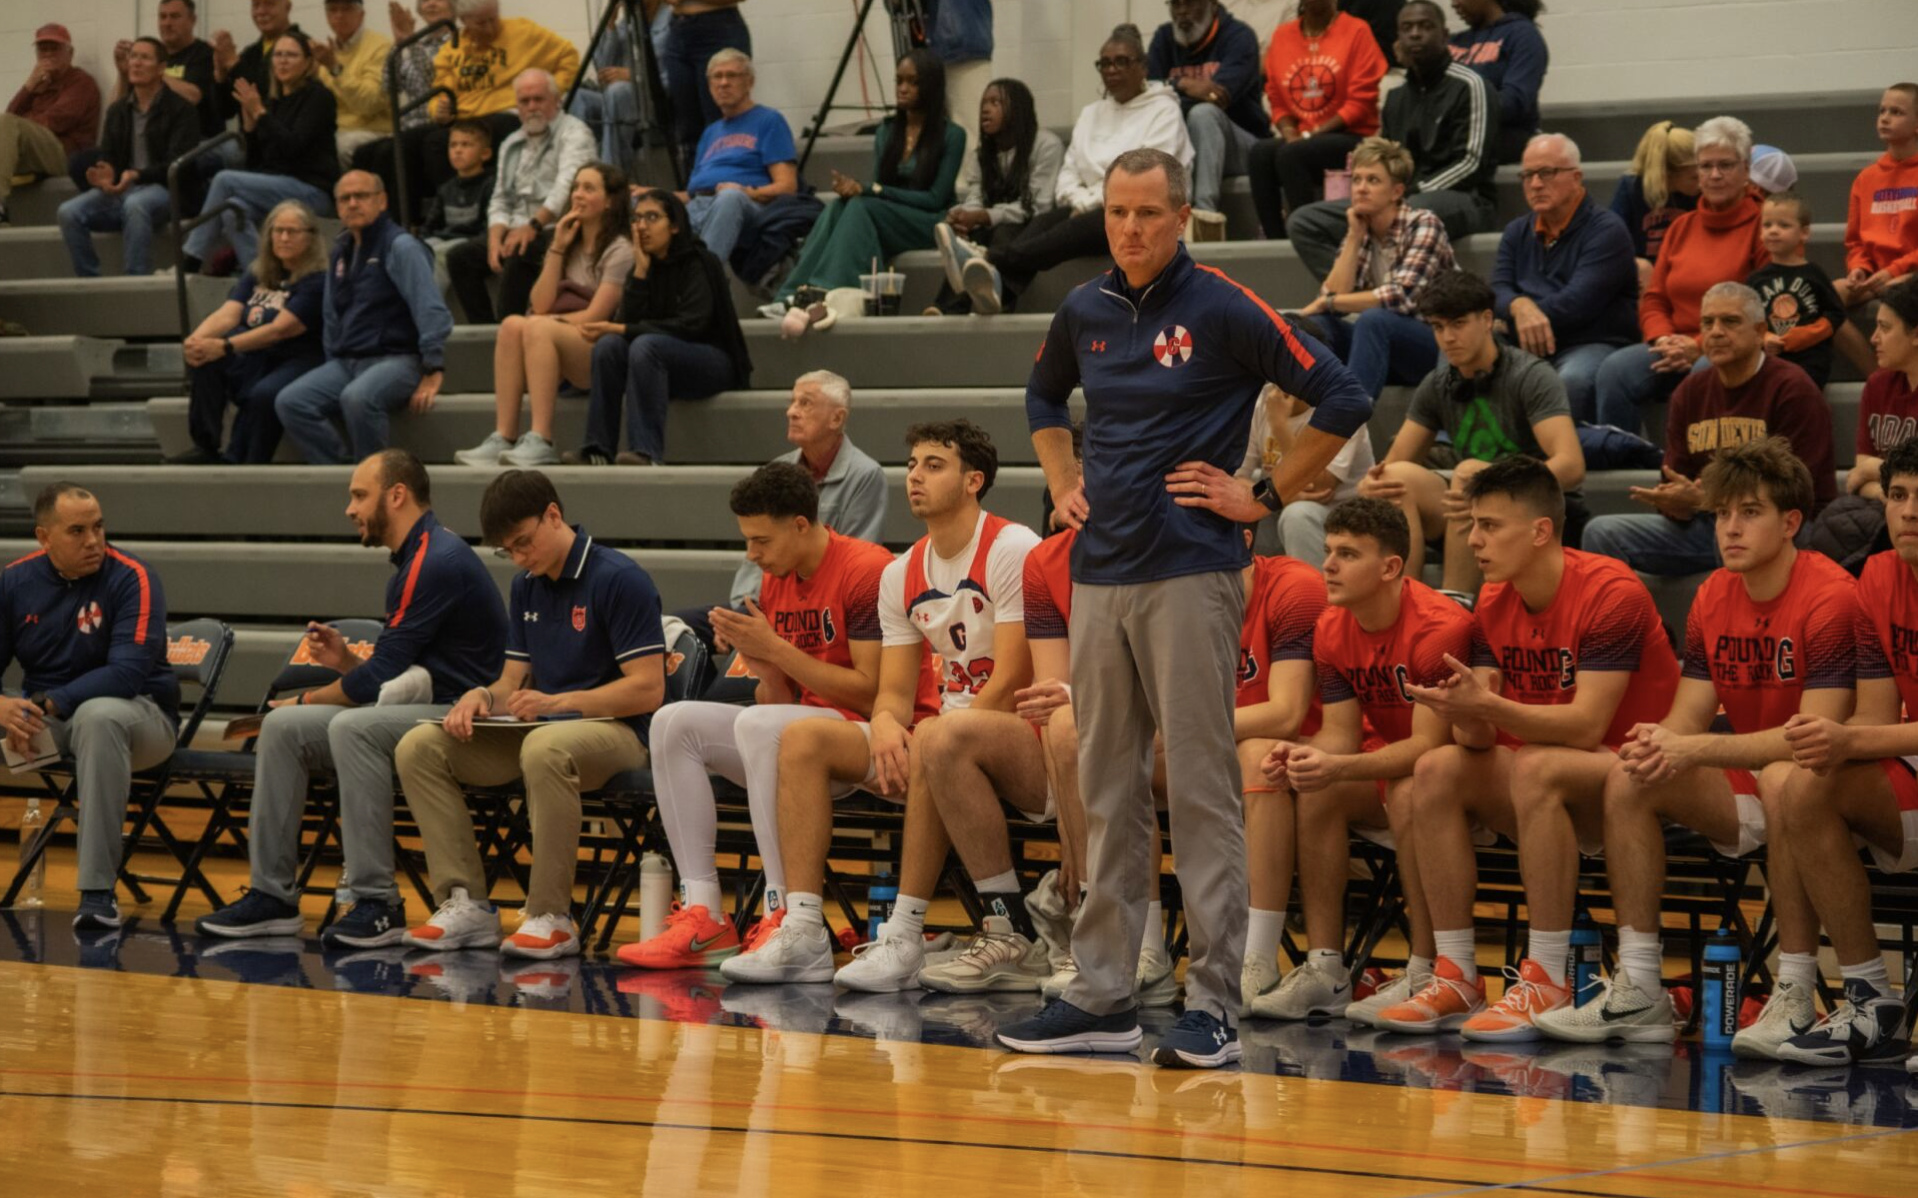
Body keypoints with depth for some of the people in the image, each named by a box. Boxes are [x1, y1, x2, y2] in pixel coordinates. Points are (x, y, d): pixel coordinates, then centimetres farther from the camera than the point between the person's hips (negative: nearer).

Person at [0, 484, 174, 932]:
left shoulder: (132, 578, -13)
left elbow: (129, 672, -22)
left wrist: (49, 705, -31)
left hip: (138, 712, -4)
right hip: (43, 716, 4)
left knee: (99, 716, -39)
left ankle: (98, 891, -38)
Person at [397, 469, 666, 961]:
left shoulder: (620, 579, -11)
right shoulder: (526, 587, 14)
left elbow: (648, 689, -16)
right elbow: (514, 681, 17)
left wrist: (557, 703, -22)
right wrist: (483, 697, -7)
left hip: (612, 732, -8)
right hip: (536, 729, 8)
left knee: (545, 748, -42)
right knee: (418, 748, -11)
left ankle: (551, 917, -32)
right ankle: (466, 904, -13)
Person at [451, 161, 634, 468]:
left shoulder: (619, 250, 0)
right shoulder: (568, 244, 21)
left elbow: (596, 315, -10)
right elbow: (541, 305, 7)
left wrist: (542, 323, -5)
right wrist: (557, 250, 2)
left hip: (599, 350, -6)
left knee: (537, 328, -33)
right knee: (512, 325, -25)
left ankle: (540, 442, -44)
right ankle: (503, 439, -35)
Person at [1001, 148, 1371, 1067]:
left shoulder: (1222, 311, -7)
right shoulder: (1084, 313, 11)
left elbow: (1342, 401, -9)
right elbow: (1043, 396, 32)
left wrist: (1265, 498, -7)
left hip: (1190, 575, -6)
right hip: (1099, 576, 6)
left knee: (1201, 789, -6)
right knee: (1107, 790, 9)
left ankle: (1214, 1001, -3)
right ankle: (1102, 996, 14)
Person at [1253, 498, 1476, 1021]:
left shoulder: (1439, 626, -25)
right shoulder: (1332, 630, -2)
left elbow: (1428, 745, -29)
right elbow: (1341, 733, -2)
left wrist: (1338, 768, -41)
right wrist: (1301, 757, -26)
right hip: (1385, 761, 7)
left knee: (1409, 791, -36)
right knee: (1313, 791, -18)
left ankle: (1426, 974, -28)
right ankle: (1323, 970, -17)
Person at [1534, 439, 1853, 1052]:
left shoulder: (1830, 597, -18)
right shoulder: (1714, 597, 5)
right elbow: (1688, 718, 4)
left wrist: (1694, 751, -30)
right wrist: (1657, 744, -22)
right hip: (1742, 785, 7)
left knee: (1785, 780, -38)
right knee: (1628, 777, -12)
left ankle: (1795, 997, -32)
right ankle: (1639, 995, -13)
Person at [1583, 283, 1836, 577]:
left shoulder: (1792, 389, -8)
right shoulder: (1690, 393, 11)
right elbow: (1674, 483, 10)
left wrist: (1704, 500, -22)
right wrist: (1675, 503, -16)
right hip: (1706, 525, 6)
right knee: (1602, 533, -12)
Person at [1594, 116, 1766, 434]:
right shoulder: (1682, 228, 21)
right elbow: (1653, 300, 19)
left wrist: (1700, 347, -13)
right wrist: (1663, 339, -4)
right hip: (1675, 348, 5)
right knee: (1614, 369, -24)